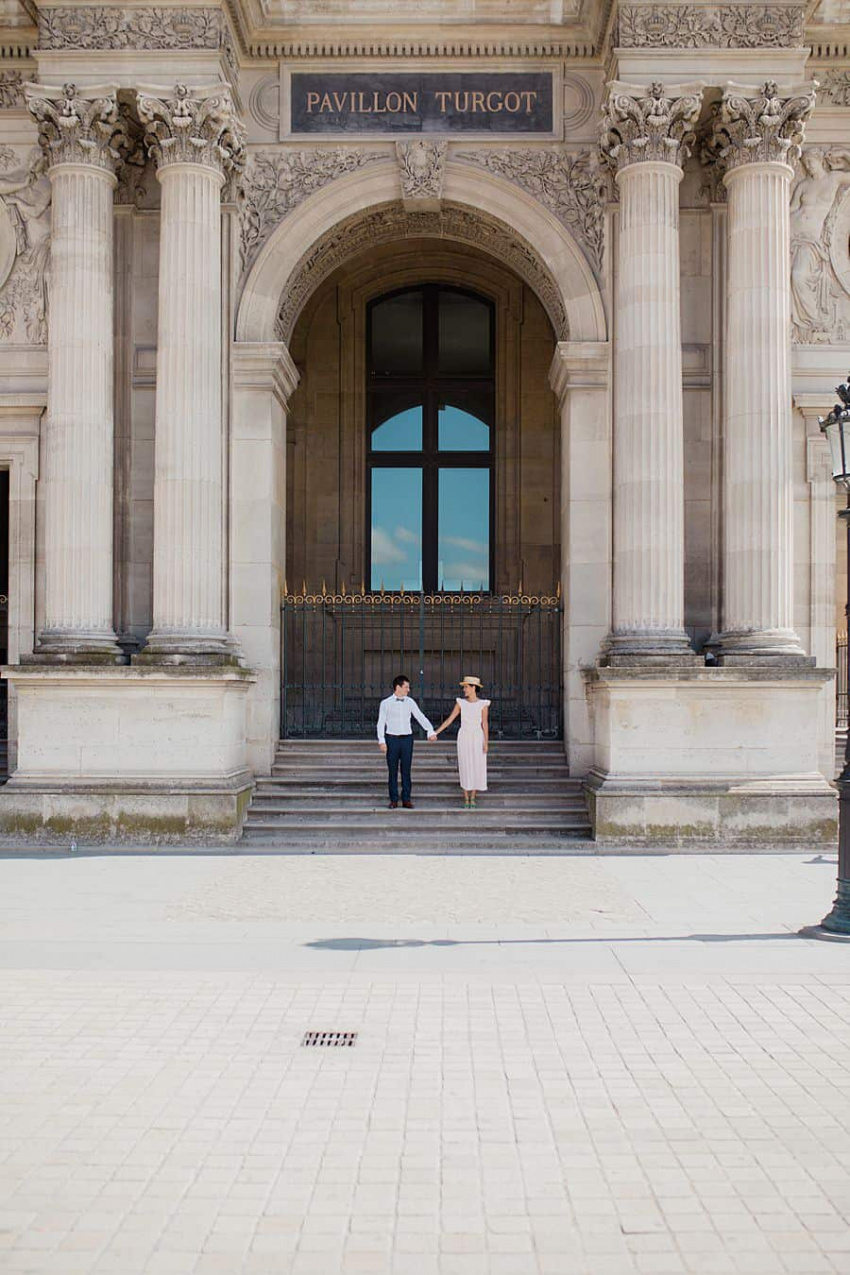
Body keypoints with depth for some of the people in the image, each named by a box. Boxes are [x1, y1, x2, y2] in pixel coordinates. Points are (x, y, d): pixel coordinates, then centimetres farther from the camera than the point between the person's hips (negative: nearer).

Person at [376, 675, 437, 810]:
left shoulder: (410, 702, 5)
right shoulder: (386, 703, -1)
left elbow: (421, 717, 0)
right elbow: (381, 723, -2)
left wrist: (430, 731, -13)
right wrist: (381, 741, -10)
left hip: (407, 738, 2)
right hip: (392, 739, -2)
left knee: (406, 770, 4)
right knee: (393, 771, 3)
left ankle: (406, 799, 9)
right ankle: (394, 800, 10)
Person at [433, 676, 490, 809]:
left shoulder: (483, 704, -5)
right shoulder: (460, 703, 0)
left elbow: (485, 724, -5)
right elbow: (449, 719, 0)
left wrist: (486, 743, -9)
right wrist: (436, 732, -6)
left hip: (477, 738, -1)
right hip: (464, 738, 1)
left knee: (477, 768, -1)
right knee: (465, 768, 1)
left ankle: (473, 799, 11)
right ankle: (466, 800, 9)